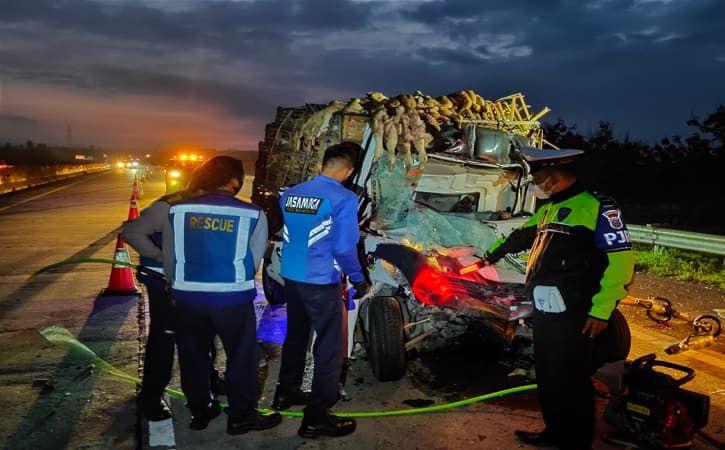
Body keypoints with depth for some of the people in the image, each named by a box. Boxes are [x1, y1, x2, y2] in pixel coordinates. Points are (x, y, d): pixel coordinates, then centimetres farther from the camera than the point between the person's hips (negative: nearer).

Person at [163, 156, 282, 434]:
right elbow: (253, 261, -1)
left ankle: (199, 411, 32)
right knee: (242, 356, 12)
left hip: (188, 296, 3)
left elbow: (169, 257, 8)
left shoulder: (178, 210, -1)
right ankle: (241, 416, 21)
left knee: (192, 355, 19)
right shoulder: (252, 215, -8)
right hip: (232, 297, -3)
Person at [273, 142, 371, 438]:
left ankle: (286, 392, 37)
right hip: (321, 283, -7)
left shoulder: (290, 194, 6)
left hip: (291, 278, 7)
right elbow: (344, 248, -17)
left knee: (295, 336, 23)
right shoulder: (343, 199, -15)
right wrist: (359, 280, -3)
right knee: (329, 347, 3)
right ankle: (316, 417, 8)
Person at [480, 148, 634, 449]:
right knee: (546, 376, 17)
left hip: (573, 316, -9)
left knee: (570, 381, -1)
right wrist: (493, 253, 46)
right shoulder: (546, 210, 16)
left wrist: (602, 310, -20)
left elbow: (621, 260, -17)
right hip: (544, 311, 9)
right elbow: (522, 236, 33)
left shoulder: (596, 207, -12)